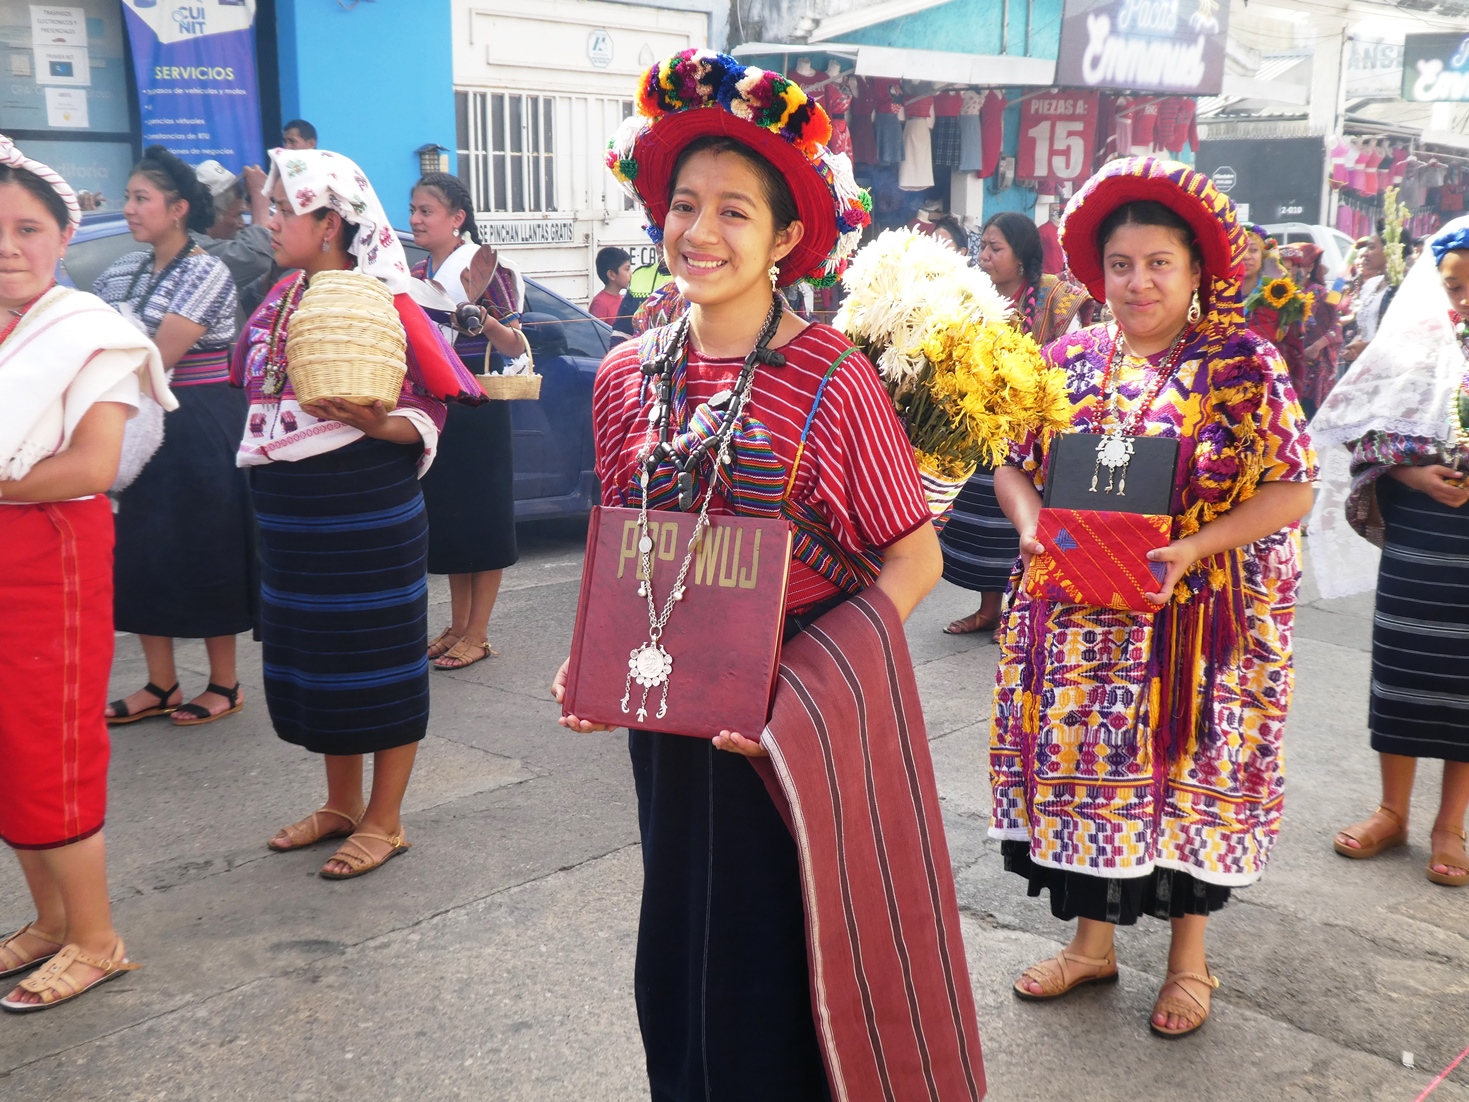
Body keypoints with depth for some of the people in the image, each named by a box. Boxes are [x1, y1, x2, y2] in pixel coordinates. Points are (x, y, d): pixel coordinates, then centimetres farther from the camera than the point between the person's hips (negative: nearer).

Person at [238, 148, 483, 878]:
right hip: (291, 518, 8)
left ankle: (384, 821, 16)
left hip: (368, 515, -8)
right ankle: (341, 803, 32)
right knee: (313, 658, 15)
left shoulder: (383, 304, -12)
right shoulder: (281, 300, 9)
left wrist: (373, 423, -30)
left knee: (380, 661, 2)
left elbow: (427, 416, -12)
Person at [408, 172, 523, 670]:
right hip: (434, 410, 7)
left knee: (483, 519, 0)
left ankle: (477, 634, 8)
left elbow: (515, 347, -13)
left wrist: (480, 314, -29)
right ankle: (457, 625, 23)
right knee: (446, 518, 12)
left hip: (478, 410, -7)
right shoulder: (416, 275, 10)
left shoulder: (484, 269, -10)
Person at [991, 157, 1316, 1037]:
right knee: (1082, 767, 9)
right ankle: (1093, 939, 30)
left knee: (1190, 776, 7)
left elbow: (1291, 491, -9)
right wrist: (1031, 523, -12)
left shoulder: (1244, 364, -6)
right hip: (1080, 622, 3)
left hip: (1199, 619, -3)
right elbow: (1012, 466, 9)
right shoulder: (1071, 360, 5)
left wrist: (1192, 549, -21)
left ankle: (1190, 956, 28)